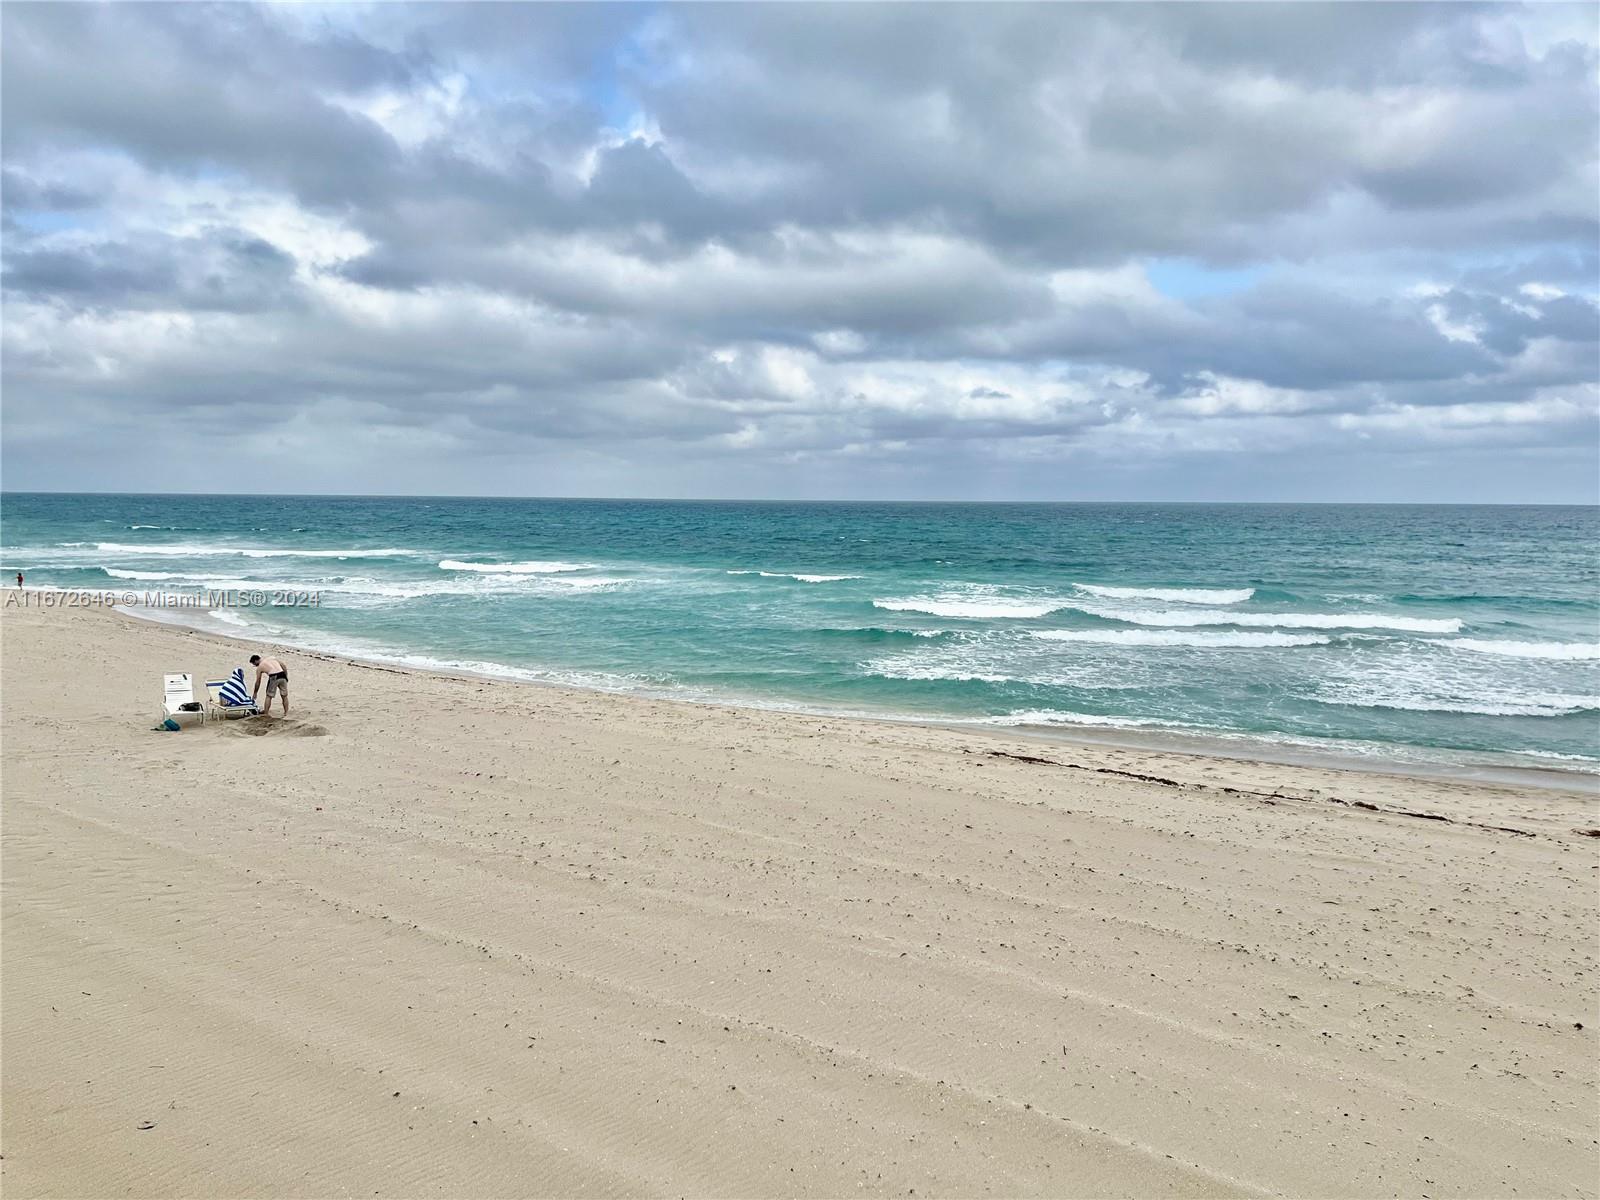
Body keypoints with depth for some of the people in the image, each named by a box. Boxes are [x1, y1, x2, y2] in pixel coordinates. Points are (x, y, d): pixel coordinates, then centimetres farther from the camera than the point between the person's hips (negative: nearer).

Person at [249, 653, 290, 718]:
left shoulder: (259, 667, 15)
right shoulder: (272, 659, 26)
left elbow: (258, 682, 19)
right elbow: (284, 667, 15)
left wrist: (254, 693, 30)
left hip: (273, 677, -4)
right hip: (282, 675, 4)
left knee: (269, 696, 11)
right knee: (284, 696, 15)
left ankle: (266, 713, 13)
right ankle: (286, 712, 19)